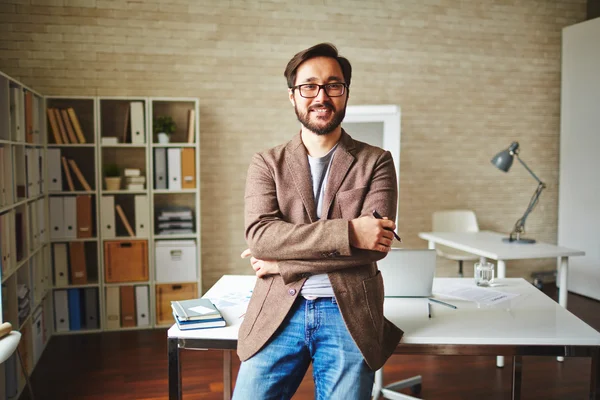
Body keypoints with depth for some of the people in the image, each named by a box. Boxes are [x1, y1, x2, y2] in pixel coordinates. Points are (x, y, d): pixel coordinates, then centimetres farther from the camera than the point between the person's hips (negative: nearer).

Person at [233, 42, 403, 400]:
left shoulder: (376, 162, 4)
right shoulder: (267, 164, 7)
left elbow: (376, 244, -9)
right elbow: (259, 234, -9)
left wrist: (283, 262, -11)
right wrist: (347, 232, -19)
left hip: (349, 313, 0)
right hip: (279, 313, 1)